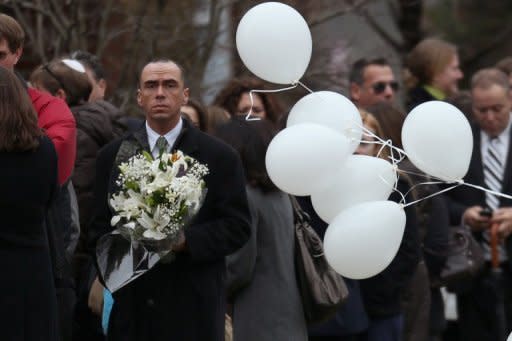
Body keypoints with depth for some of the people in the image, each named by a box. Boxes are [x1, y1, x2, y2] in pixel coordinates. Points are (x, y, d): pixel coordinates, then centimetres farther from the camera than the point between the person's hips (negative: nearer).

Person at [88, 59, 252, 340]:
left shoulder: (219, 156, 4)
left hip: (193, 308, -2)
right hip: (131, 305, 2)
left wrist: (186, 241, -14)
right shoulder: (113, 155, 11)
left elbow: (237, 226, 0)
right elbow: (100, 227, 13)